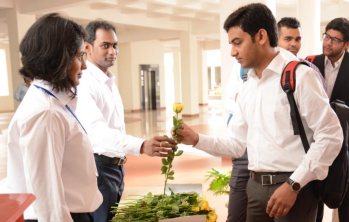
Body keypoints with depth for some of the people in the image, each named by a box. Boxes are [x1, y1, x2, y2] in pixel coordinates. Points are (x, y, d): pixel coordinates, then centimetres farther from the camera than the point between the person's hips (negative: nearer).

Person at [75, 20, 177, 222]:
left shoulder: (110, 82, 11)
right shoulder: (84, 83, -19)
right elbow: (96, 129, -34)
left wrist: (120, 161, 17)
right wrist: (142, 146, -47)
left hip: (116, 165, 9)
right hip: (97, 167, -9)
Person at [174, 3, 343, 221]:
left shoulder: (298, 75, -11)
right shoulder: (247, 90, 12)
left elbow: (330, 135, -14)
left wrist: (293, 185, -17)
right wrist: (197, 139, -1)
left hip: (294, 188, -7)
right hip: (256, 187, 7)